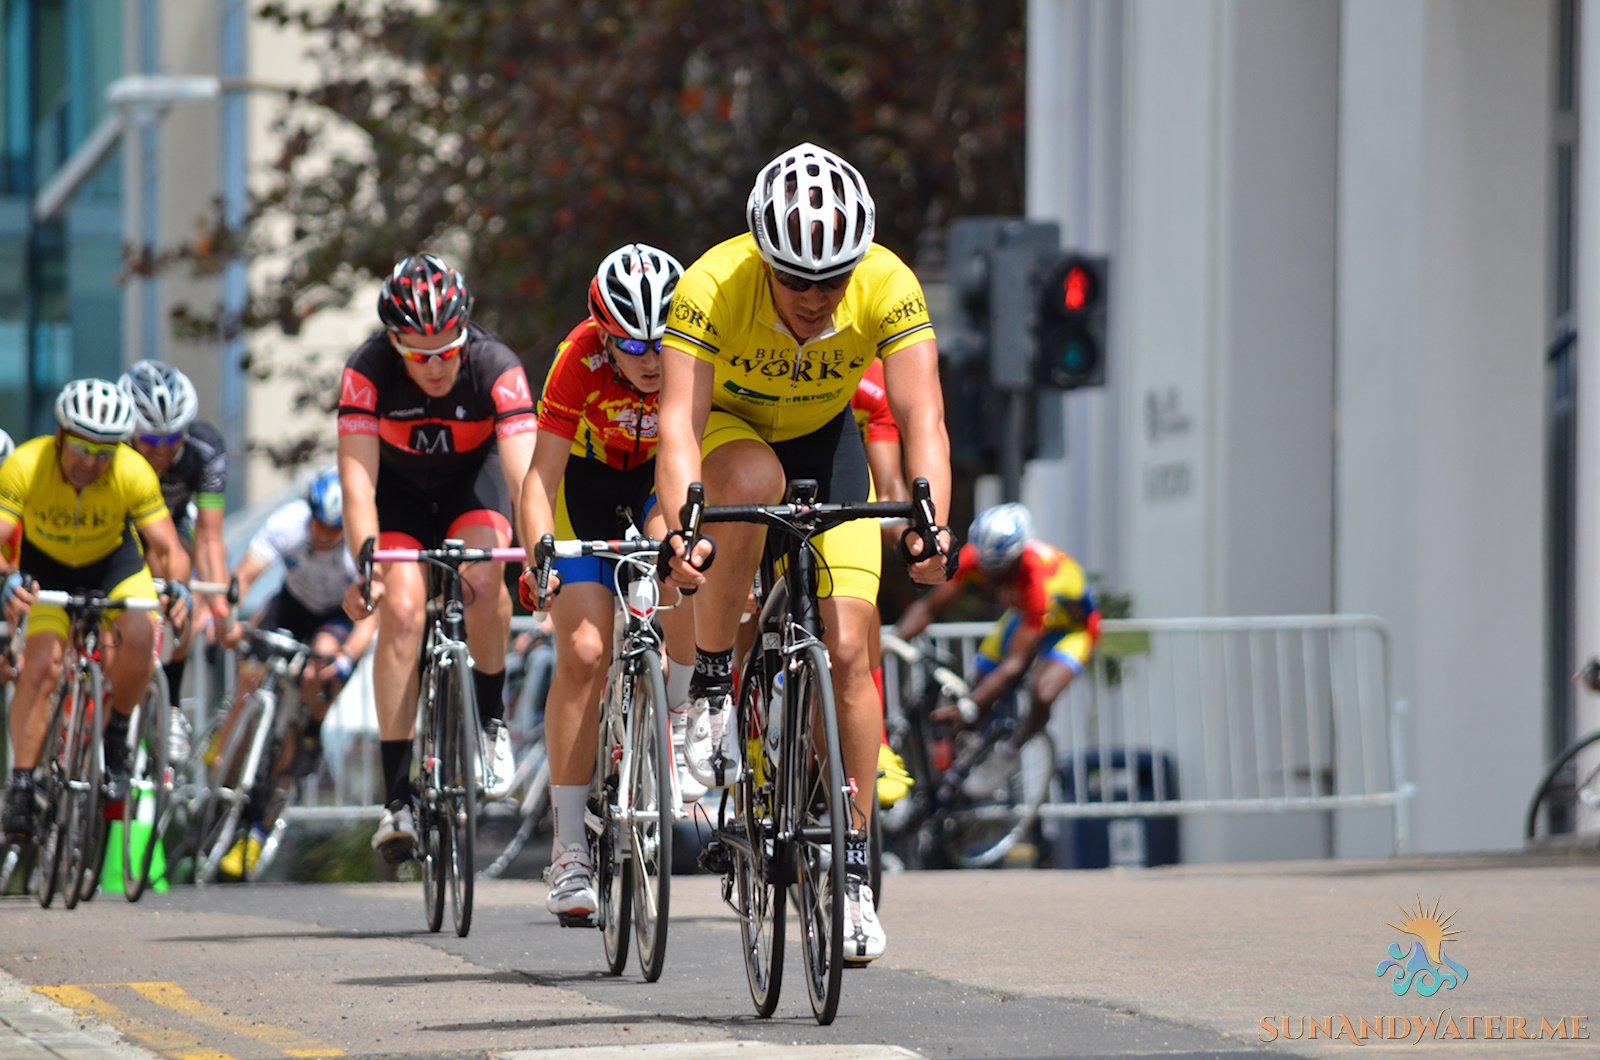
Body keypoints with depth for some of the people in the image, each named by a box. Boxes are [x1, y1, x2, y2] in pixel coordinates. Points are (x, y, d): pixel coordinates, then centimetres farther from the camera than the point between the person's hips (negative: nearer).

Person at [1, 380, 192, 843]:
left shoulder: (134, 473, -29)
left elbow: (168, 548, -26)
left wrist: (177, 586, -48)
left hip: (113, 563, 0)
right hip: (45, 569, 0)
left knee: (138, 636, -28)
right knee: (41, 664, -22)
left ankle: (115, 738, -4)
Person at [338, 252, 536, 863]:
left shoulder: (495, 367, -33)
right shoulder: (368, 371, -32)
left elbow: (525, 470, -40)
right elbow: (357, 480, -36)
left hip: (472, 475, 0)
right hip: (400, 486, 0)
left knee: (484, 574, -28)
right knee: (401, 611, -18)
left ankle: (491, 721, -4)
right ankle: (397, 800, -16)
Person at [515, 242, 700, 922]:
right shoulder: (581, 360, -31)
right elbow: (541, 477, -29)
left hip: (667, 476, 1)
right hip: (588, 478, -1)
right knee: (583, 652, -14)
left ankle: (681, 713, -7)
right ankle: (569, 851, -9)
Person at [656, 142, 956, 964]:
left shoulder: (888, 286, -30)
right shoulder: (713, 287, -34)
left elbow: (923, 415, -37)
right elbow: (680, 419, -41)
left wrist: (932, 524, -53)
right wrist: (681, 529, -57)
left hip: (824, 440, 1)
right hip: (730, 430, -1)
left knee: (847, 646, -11)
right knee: (754, 483, -38)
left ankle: (851, 870, -3)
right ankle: (711, 688, -20)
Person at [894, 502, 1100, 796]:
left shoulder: (1037, 579, -42)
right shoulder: (973, 559, -28)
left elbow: (1014, 664, -43)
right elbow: (928, 607, -21)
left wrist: (968, 707, -52)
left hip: (1072, 627, -6)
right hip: (1021, 617, 6)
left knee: (1041, 695, -29)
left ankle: (1006, 755, -3)